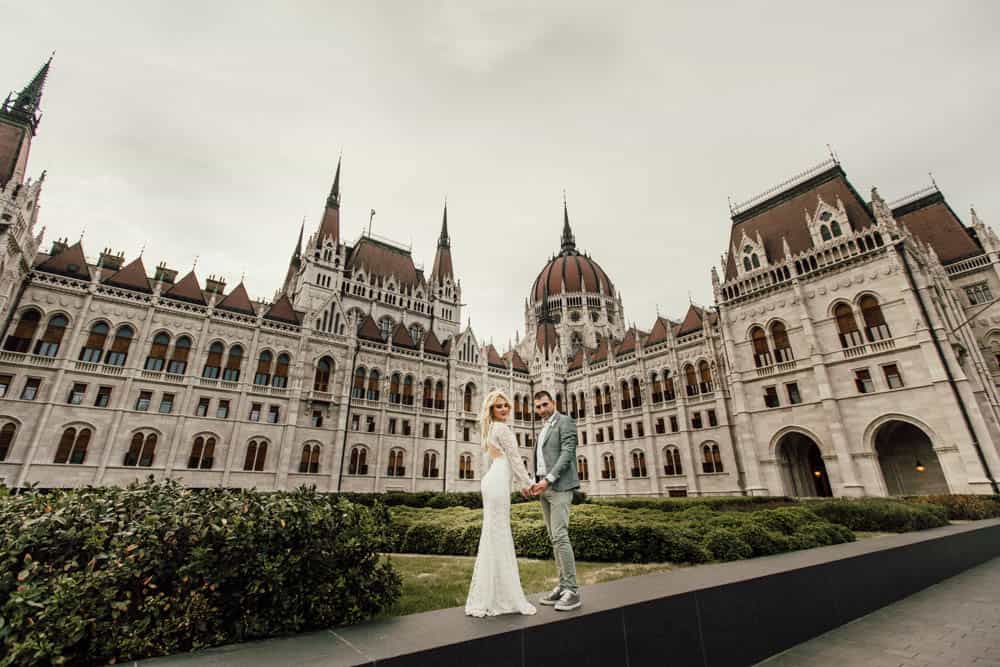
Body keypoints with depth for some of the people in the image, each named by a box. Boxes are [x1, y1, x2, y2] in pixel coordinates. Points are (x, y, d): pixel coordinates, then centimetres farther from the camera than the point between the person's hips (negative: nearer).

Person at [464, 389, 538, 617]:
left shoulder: (493, 428, 21)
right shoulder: (502, 428, -8)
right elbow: (514, 458, -6)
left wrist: (522, 484, 26)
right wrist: (527, 483, 5)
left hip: (493, 480, 10)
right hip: (498, 482, -10)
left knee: (494, 535, 11)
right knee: (498, 535, -6)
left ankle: (491, 597, 18)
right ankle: (505, 597, 2)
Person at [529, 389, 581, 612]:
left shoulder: (565, 421, -4)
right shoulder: (542, 430, 21)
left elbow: (567, 453, -14)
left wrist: (548, 479, -20)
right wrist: (535, 481, 6)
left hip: (559, 486, -8)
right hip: (544, 488, 8)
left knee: (560, 535, -13)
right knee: (554, 538, 8)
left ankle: (572, 590, -6)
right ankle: (563, 586, 14)